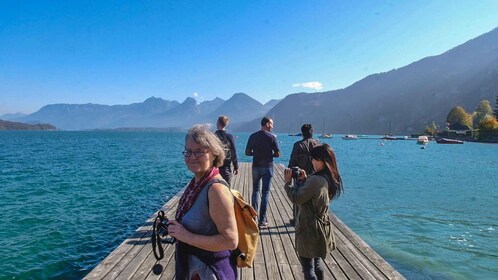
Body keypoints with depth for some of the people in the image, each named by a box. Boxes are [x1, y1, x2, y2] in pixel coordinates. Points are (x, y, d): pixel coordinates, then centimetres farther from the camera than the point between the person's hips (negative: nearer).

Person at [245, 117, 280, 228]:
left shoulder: (253, 136, -1)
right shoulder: (272, 137, -9)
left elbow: (247, 153, -1)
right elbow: (277, 154, -8)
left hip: (256, 166, 3)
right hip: (267, 167, -2)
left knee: (255, 190, 18)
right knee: (265, 193, 5)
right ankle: (262, 220, 7)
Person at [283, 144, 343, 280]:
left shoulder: (316, 180, -28)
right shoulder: (330, 179, 1)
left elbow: (297, 198, -21)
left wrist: (288, 182, -9)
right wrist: (305, 179, 3)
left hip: (309, 229, -9)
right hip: (321, 227, 9)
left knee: (308, 266, 5)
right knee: (316, 261, 25)